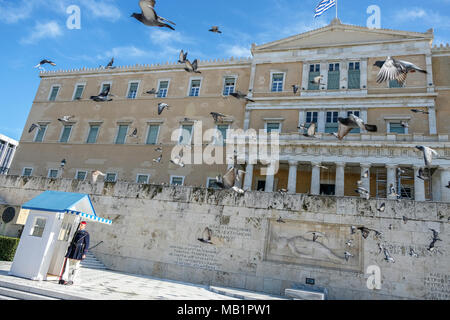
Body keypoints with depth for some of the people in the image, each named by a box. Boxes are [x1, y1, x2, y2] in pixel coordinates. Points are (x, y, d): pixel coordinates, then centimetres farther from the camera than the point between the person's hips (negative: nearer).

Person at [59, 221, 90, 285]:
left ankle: (71, 280, 7)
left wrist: (84, 253, -12)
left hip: (79, 251, -6)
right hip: (72, 250, 6)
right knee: (67, 264, -2)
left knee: (75, 266, -1)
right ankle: (64, 279, 0)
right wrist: (69, 251, 17)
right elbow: (72, 241, 20)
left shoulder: (86, 234, -3)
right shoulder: (77, 232, 16)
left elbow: (87, 244, -5)